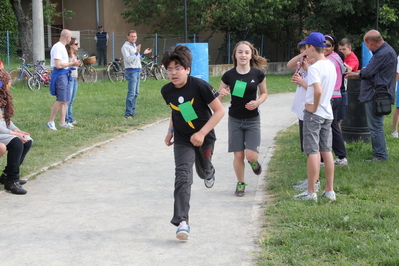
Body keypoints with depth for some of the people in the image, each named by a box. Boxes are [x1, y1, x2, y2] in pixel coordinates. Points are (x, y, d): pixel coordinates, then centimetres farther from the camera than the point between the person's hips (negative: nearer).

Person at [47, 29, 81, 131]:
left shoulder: (62, 47, 18)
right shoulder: (58, 47, -15)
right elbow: (58, 65, -21)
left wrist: (73, 64, 10)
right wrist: (72, 63, -11)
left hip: (65, 74, 10)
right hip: (60, 75, -10)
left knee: (65, 100, 10)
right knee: (60, 100, -10)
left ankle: (62, 122, 15)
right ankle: (51, 122, -2)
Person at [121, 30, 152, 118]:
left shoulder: (135, 46, 20)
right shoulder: (125, 47, -7)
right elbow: (128, 59, -18)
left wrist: (144, 54, 12)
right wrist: (137, 52, -23)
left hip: (137, 71, 9)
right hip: (131, 71, -9)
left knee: (135, 93, 12)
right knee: (131, 93, -13)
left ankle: (133, 111, 19)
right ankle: (128, 113, -13)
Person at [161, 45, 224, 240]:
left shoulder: (199, 86, -22)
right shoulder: (167, 91, -7)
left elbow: (219, 111, -18)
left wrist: (202, 133, -24)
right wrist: (170, 131, 6)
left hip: (204, 137, -1)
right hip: (182, 140, 2)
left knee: (203, 171, 20)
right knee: (182, 176, -15)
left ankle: (209, 173, 62)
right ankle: (182, 222, -20)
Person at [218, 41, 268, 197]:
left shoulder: (258, 74, -7)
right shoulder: (229, 75, -7)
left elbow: (264, 93, 8)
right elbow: (218, 96, 3)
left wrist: (257, 102, -13)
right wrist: (221, 94, -21)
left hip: (253, 120, 0)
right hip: (235, 119, 1)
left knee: (251, 155, -10)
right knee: (238, 155, 3)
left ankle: (254, 162, 28)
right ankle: (240, 183, 25)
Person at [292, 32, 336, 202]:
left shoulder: (314, 68, -17)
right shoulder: (331, 65, 9)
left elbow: (318, 90, -31)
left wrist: (314, 107, -18)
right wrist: (303, 82, 21)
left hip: (313, 113, -8)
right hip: (328, 113, 8)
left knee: (313, 151, -4)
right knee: (326, 151, 12)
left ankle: (311, 192, 1)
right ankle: (330, 190, 16)